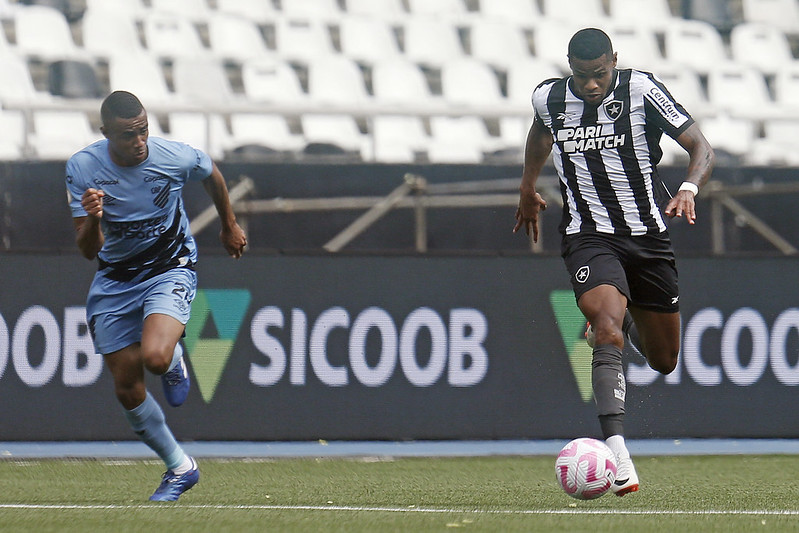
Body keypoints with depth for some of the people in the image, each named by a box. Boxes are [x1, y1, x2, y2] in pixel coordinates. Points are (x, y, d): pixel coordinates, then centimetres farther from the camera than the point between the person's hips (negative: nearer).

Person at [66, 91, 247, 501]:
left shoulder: (177, 158, -18)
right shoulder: (82, 168, -16)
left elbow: (212, 175, 8)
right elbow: (88, 250, -16)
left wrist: (230, 226, 23)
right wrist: (92, 219, -39)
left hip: (170, 269, -3)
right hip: (114, 279, 3)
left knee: (155, 356, -31)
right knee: (127, 389, 3)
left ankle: (174, 362, 9)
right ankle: (180, 467, 23)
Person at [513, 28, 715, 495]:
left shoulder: (641, 89, -13)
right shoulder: (549, 98, -3)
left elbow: (702, 148, -14)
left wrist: (689, 189, -33)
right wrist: (529, 186, 32)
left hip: (648, 234, 1)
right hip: (588, 236, -1)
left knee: (664, 362, 12)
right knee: (608, 331, -29)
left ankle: (628, 320, 50)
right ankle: (618, 454, -40)